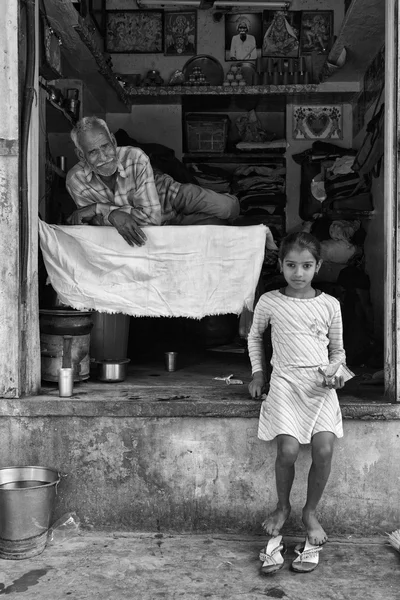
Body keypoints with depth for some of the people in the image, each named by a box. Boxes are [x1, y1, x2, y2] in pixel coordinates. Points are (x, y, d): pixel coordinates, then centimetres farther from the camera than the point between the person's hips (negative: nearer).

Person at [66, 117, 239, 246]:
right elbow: (95, 222, -18)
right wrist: (113, 216, -43)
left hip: (167, 195, -1)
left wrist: (98, 208, -39)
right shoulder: (75, 180, -27)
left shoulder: (136, 158, -36)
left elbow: (152, 215, -37)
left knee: (229, 208, -16)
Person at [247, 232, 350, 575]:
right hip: (285, 382, -1)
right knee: (288, 449, -21)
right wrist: (258, 372, 16)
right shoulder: (269, 302, 5)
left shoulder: (330, 305, 8)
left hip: (320, 384, 1)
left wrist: (335, 371, -2)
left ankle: (311, 512, 5)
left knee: (324, 448, -19)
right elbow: (255, 336, 23)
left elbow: (338, 350, 18)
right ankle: (283, 506, 8)